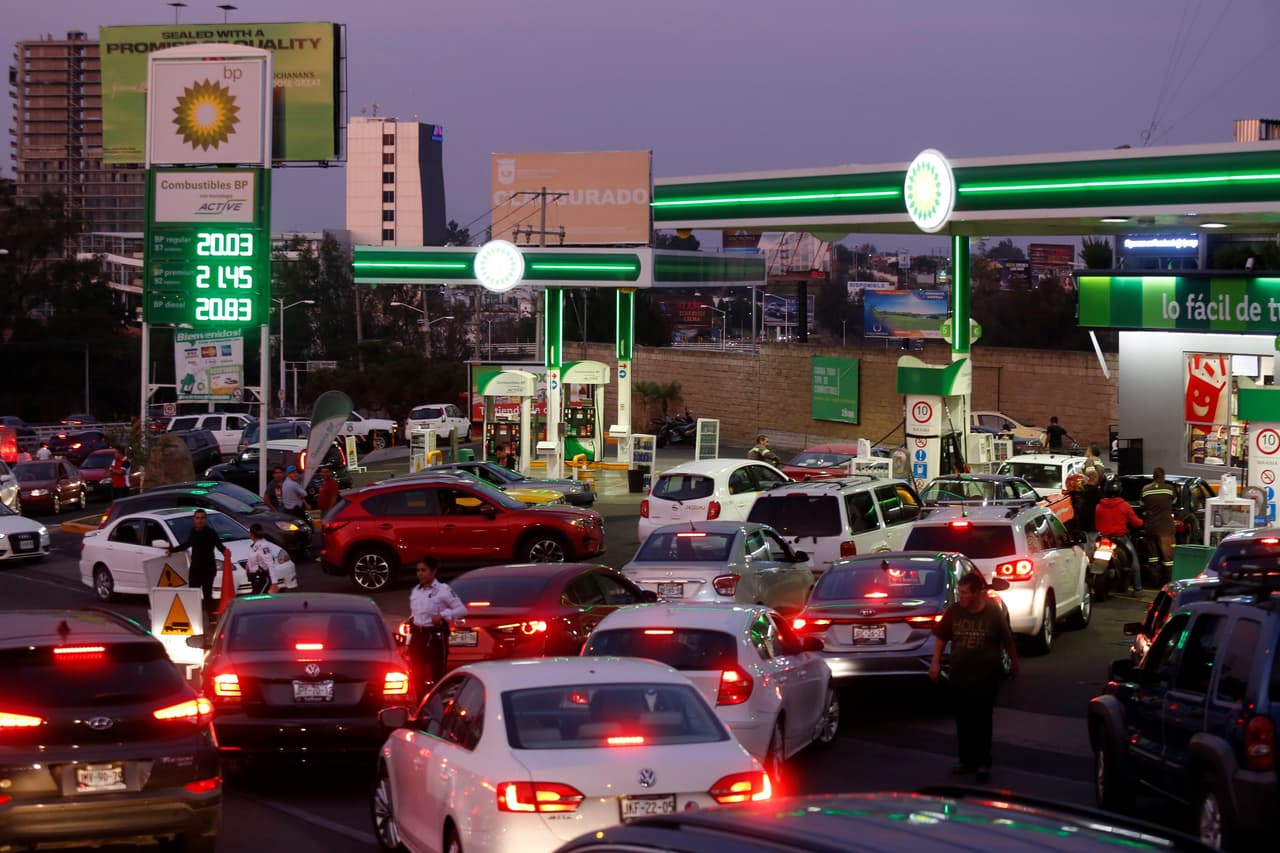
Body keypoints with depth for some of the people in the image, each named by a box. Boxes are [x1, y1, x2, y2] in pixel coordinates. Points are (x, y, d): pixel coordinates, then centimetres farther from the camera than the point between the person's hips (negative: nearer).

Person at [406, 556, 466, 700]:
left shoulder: (443, 590, -6)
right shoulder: (415, 591, 12)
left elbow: (462, 610, -7)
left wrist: (442, 615, -20)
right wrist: (409, 642, 16)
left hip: (436, 636, -6)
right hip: (417, 636, 6)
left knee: (436, 676, -5)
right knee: (417, 677, 8)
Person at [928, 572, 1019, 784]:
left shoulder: (993, 613, -10)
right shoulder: (954, 612, -2)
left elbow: (1007, 641, 2)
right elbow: (941, 637, 8)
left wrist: (1014, 663, 11)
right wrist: (935, 663, 3)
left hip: (986, 677, -3)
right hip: (960, 676, 4)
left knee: (982, 721, -1)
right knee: (964, 720, 9)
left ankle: (983, 763, 6)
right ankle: (967, 760, 20)